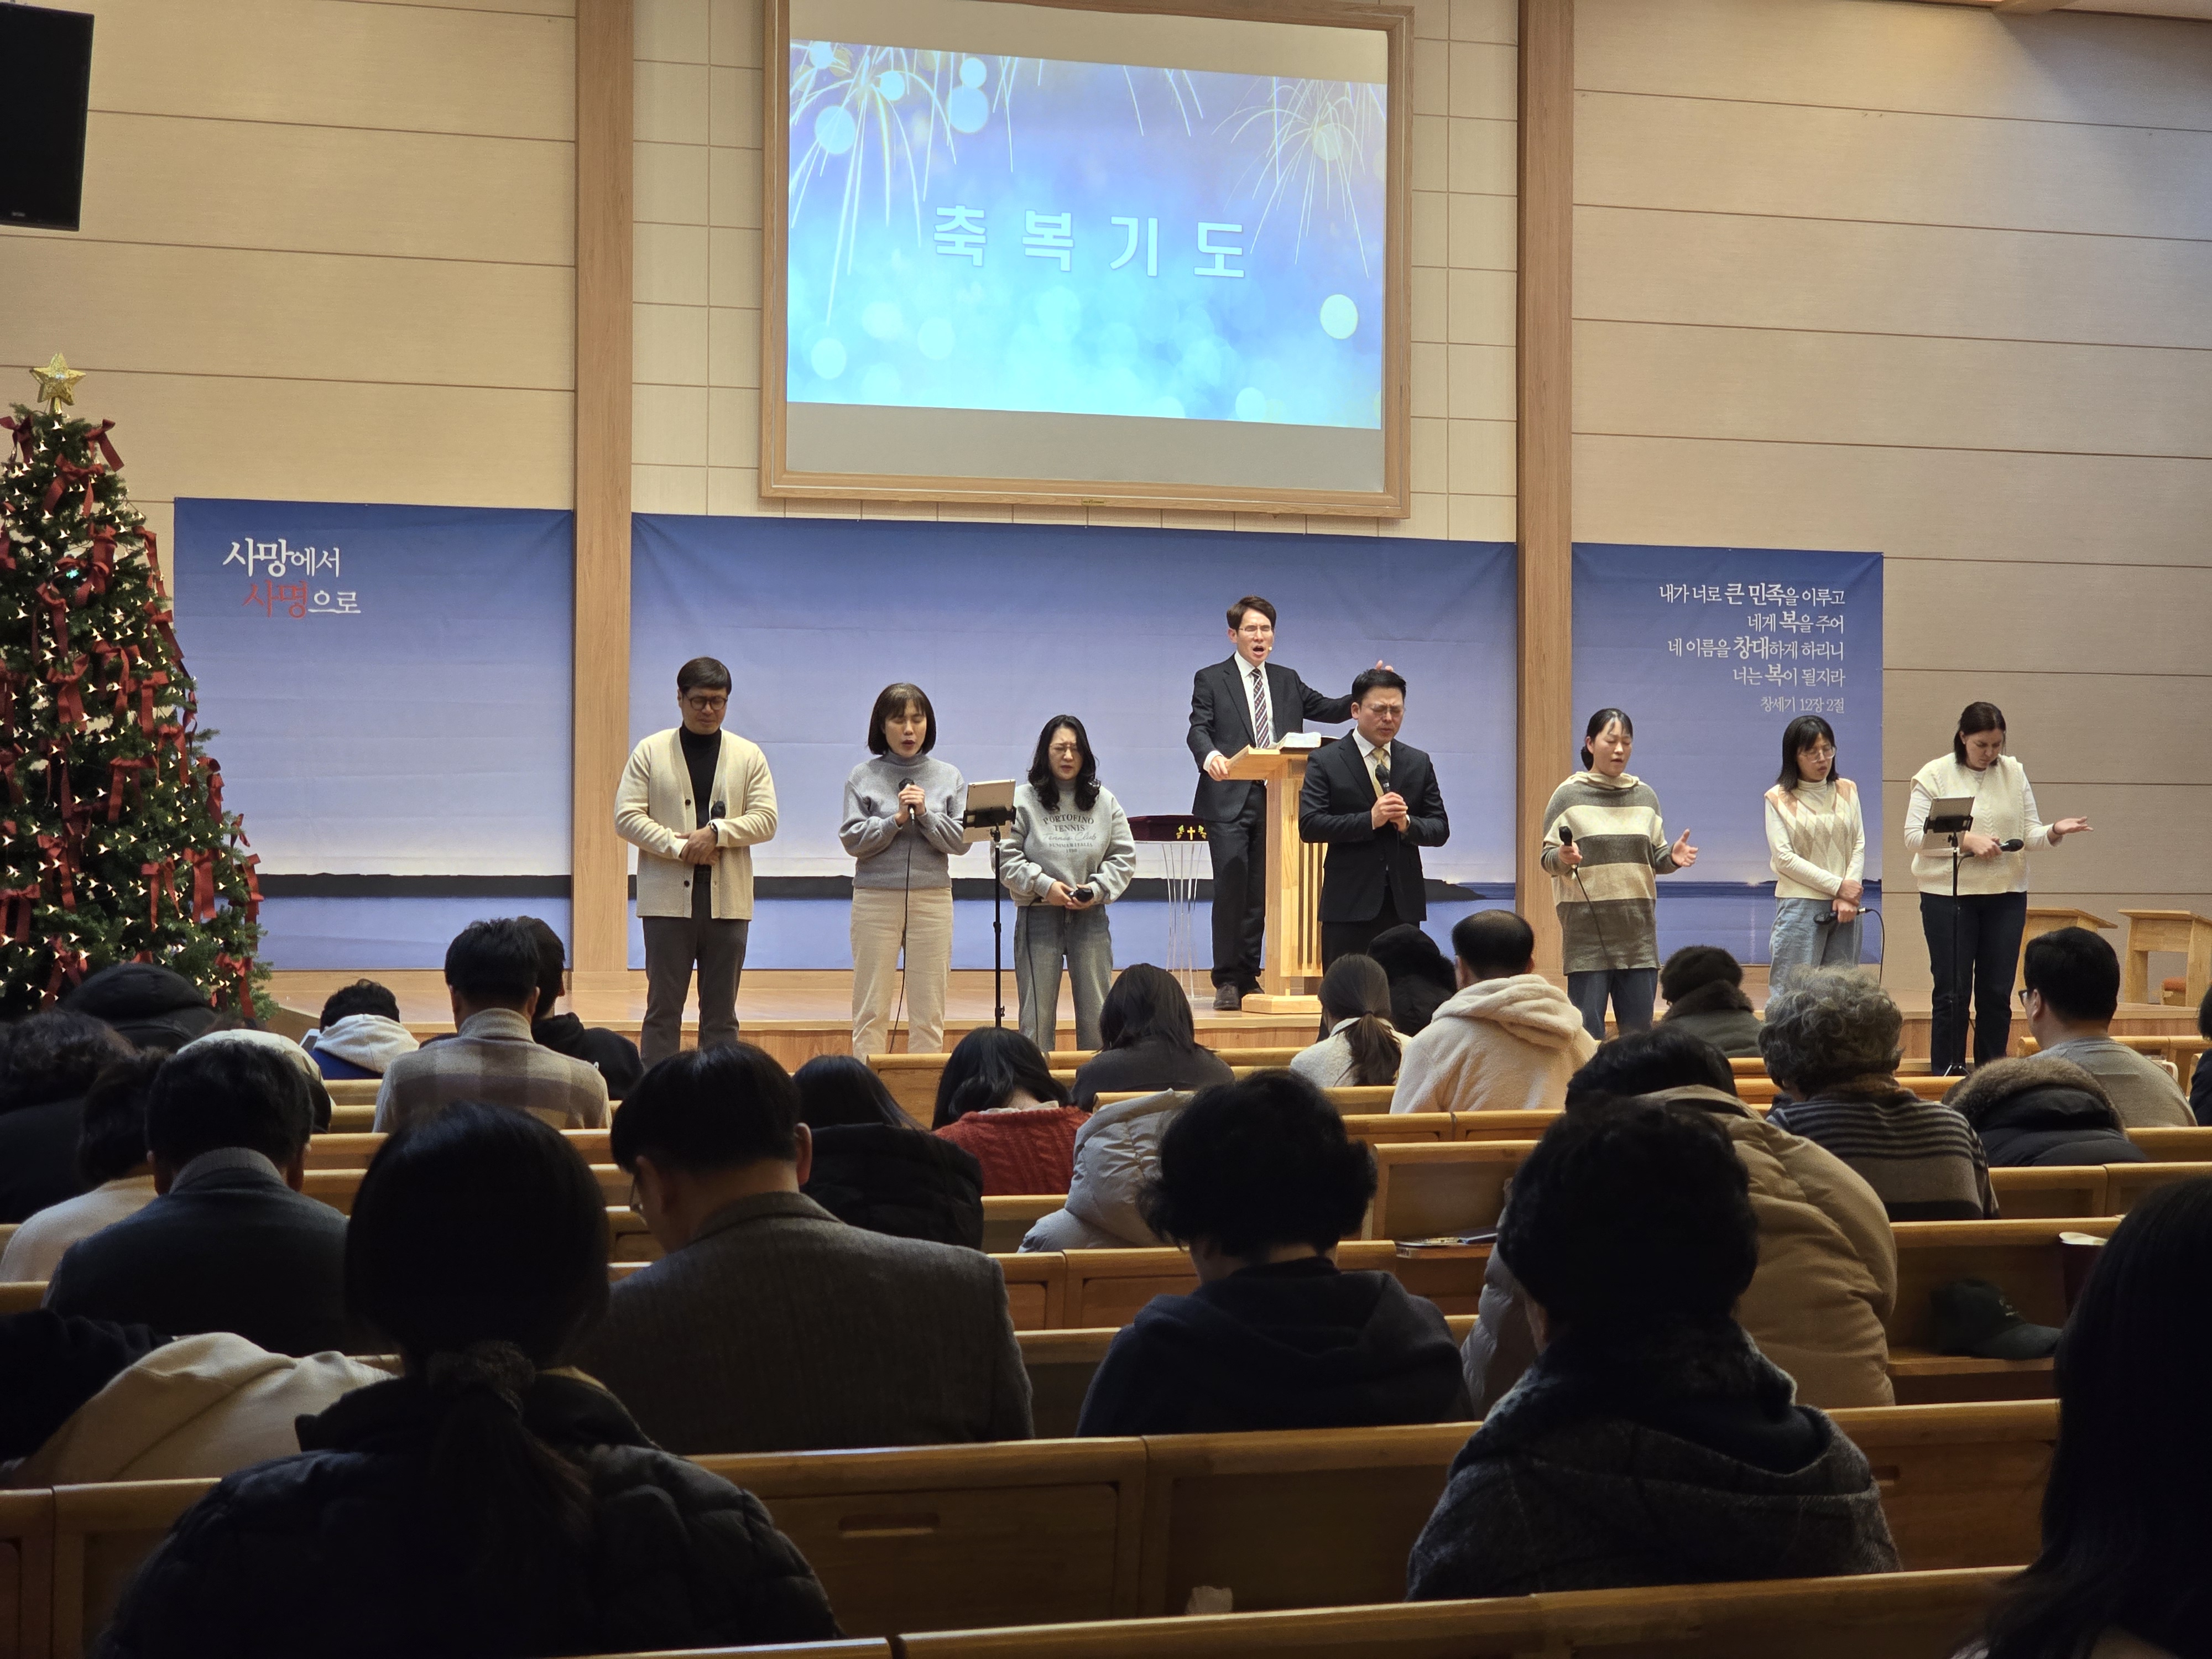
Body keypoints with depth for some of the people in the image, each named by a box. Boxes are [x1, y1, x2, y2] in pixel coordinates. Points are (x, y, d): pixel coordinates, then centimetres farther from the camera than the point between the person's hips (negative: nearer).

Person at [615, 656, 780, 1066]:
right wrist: (677, 846, -14)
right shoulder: (650, 752, 5)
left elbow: (765, 818, 1)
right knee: (663, 1008, 1)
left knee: (721, 1012, 6)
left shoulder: (749, 756, 9)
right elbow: (627, 816, -2)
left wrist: (716, 832, -15)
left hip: (727, 899, 2)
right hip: (668, 898, -1)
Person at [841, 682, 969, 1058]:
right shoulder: (863, 777, 3)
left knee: (929, 1014, 3)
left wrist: (925, 814, -13)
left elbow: (960, 841, 0)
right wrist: (897, 819, -14)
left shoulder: (949, 778, 8)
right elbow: (852, 839, -3)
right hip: (875, 898, -1)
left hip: (933, 898, 1)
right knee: (871, 1011, 0)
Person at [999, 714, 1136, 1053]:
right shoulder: (1022, 800, -2)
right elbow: (1006, 858, -5)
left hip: (1091, 917, 2)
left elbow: (1124, 856, 8)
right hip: (1038, 916, -2)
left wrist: (1098, 889, -7)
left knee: (1096, 1014, 5)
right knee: (1037, 1015, 2)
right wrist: (1044, 885, -14)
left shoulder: (1104, 802, 7)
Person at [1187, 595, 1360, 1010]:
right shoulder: (1211, 680, 5)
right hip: (1229, 800, -4)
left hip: (1275, 800, 4)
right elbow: (1199, 729, -6)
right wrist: (1209, 755, -29)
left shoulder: (1287, 681, 18)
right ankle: (1227, 981, -4)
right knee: (1230, 889, -9)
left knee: (1260, 893, 5)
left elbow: (1327, 709, 17)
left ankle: (1248, 978, 12)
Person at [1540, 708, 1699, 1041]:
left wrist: (1672, 857, -6)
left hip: (1638, 929, 4)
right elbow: (1548, 858, -2)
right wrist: (1563, 858, -24)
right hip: (1587, 929, -4)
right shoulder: (1569, 795, 0)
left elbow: (1654, 858, 15)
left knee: (1639, 1026, 6)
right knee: (1587, 1029, -4)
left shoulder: (1644, 796, 13)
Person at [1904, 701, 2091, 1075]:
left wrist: (2055, 832, -16)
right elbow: (1914, 836, -9)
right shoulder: (1935, 775, -3)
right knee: (1952, 991, 0)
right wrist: (1967, 841, -19)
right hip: (1948, 894, -3)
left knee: (1997, 992, 6)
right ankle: (1946, 1076, 9)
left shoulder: (2014, 773, 7)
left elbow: (2029, 835, 5)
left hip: (2006, 895, 3)